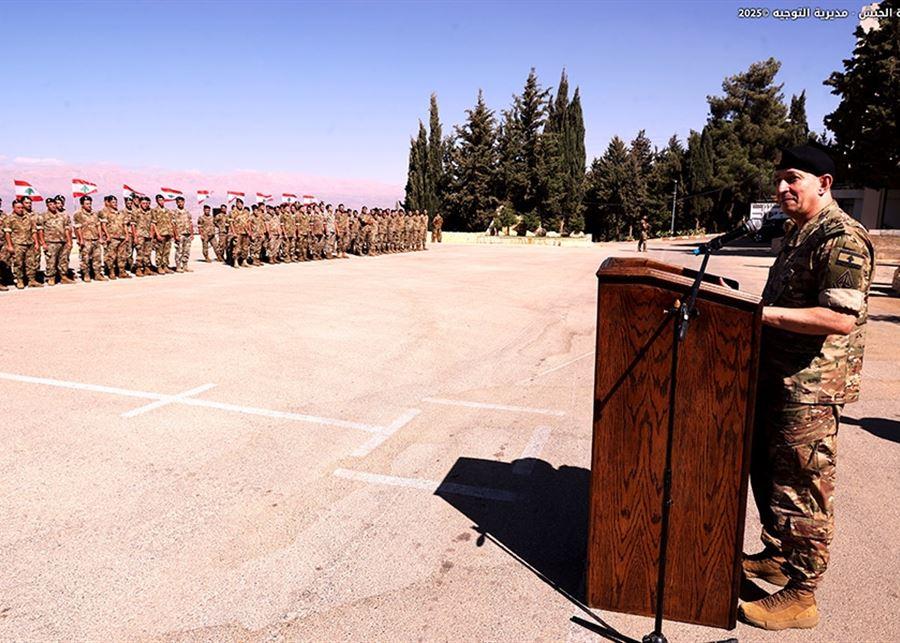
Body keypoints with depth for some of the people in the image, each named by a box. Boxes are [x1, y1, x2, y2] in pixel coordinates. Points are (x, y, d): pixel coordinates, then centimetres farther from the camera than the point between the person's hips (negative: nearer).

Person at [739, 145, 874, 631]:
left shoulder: (842, 238, -17)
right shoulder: (796, 232, 15)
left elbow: (842, 318, -27)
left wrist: (766, 313, -27)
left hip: (811, 389, -10)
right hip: (777, 377, 10)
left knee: (801, 488, 0)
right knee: (766, 471, 20)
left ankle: (800, 595, 14)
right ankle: (777, 557, 38)